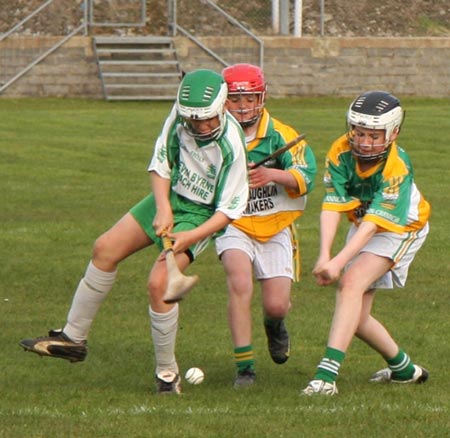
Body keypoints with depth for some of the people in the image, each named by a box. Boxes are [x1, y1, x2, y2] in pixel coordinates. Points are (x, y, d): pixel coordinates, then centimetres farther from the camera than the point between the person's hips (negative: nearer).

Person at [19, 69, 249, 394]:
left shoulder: (231, 145, -29)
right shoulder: (180, 114, -15)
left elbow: (230, 209, -21)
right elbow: (160, 163, -4)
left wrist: (192, 236, -30)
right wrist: (163, 209, -17)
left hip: (202, 215, -7)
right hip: (171, 196, 7)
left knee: (159, 283, -21)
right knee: (106, 249, 6)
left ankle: (168, 372, -4)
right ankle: (73, 337, 19)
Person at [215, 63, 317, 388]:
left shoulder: (281, 136, -8)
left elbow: (305, 176, -21)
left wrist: (273, 175, -41)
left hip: (275, 229, 0)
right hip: (233, 226, 0)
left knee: (277, 304, -9)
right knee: (240, 282, -28)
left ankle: (275, 325, 33)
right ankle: (244, 365, -21)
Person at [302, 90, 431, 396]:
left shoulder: (397, 167, -31)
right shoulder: (341, 153, -19)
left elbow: (374, 222, -37)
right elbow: (332, 206, -24)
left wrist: (338, 262, -46)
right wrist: (324, 255, -39)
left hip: (399, 230, -6)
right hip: (361, 228, 6)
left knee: (352, 282, -28)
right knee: (355, 317, 3)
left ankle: (327, 373, -37)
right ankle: (403, 368, 28)